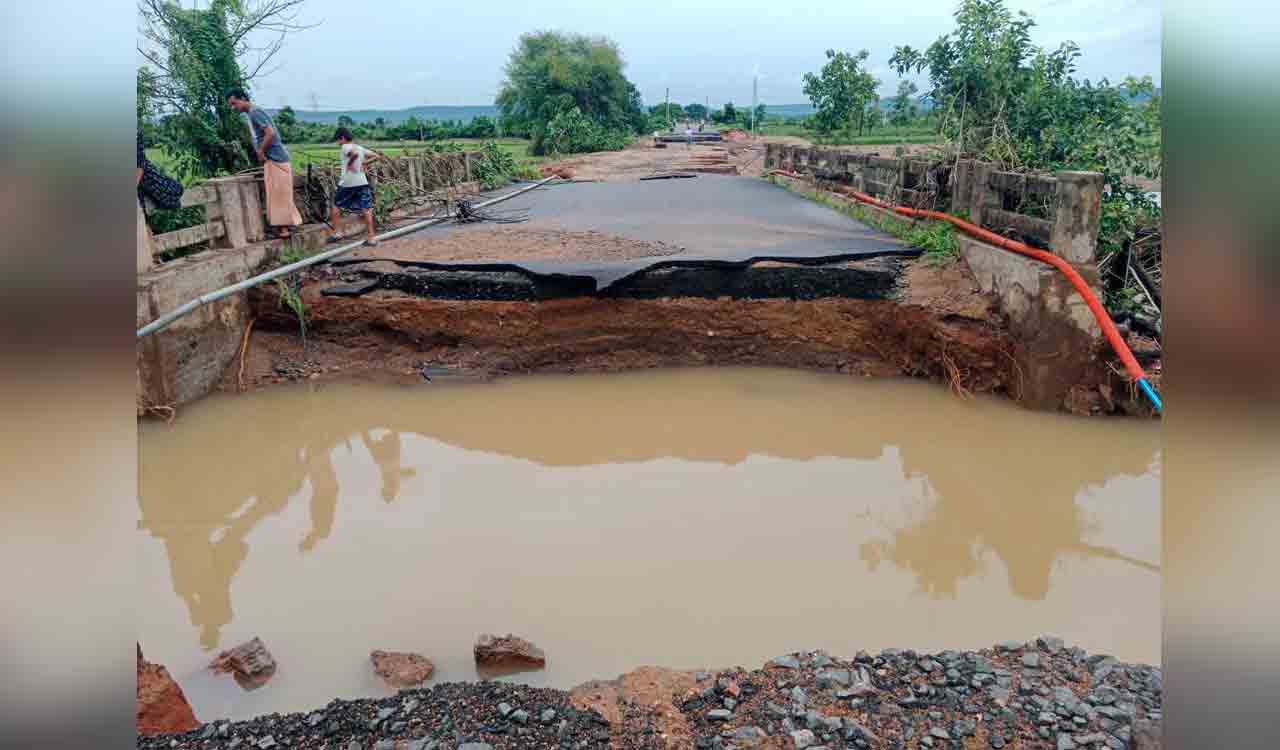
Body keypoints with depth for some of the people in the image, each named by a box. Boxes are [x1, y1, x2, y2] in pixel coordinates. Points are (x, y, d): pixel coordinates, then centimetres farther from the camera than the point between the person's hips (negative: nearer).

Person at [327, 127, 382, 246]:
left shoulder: (345, 147, -6)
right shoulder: (360, 148, 13)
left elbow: (354, 153, -28)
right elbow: (377, 157, 12)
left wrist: (349, 163, -13)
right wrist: (364, 163, 7)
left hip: (347, 183, -5)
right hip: (362, 182, 5)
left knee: (335, 205, 15)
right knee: (366, 209, 1)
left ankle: (337, 232, 14)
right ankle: (371, 237, -5)